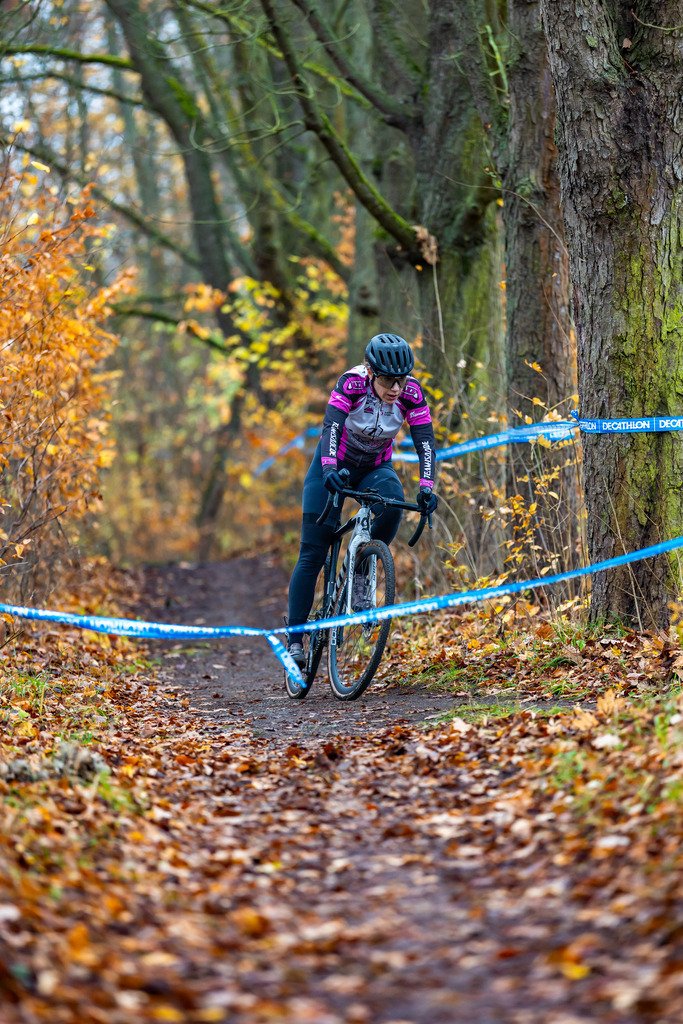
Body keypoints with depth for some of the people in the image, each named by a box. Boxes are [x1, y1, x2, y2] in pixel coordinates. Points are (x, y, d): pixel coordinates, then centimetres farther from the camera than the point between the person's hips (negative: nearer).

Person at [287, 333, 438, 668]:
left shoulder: (411, 394, -21)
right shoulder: (352, 383, -28)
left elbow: (425, 443, -23)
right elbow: (331, 427, -39)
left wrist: (426, 487, -39)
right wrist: (329, 469, -55)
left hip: (375, 467, 2)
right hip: (335, 465, -2)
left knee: (393, 502, -33)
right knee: (312, 555, -9)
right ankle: (295, 638, -3)